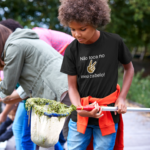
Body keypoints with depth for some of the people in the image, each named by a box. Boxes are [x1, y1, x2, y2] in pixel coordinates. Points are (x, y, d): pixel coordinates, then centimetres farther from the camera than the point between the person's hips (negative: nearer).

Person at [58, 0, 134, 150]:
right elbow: (72, 86, -2)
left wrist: (121, 98, -4)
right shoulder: (72, 50, -5)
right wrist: (79, 109, -21)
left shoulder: (114, 42, -9)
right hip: (80, 117, 2)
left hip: (108, 116, -1)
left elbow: (129, 68, 7)